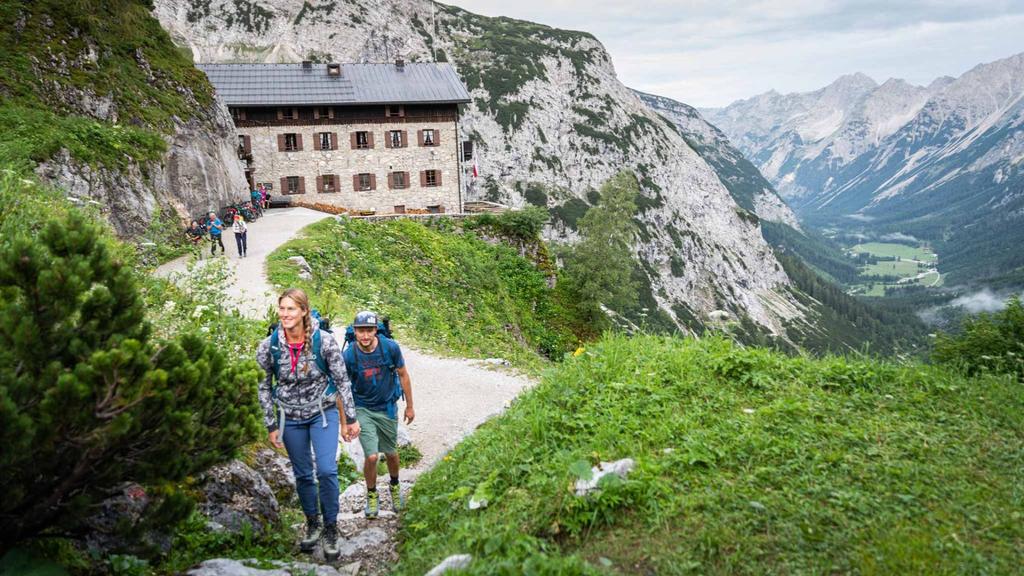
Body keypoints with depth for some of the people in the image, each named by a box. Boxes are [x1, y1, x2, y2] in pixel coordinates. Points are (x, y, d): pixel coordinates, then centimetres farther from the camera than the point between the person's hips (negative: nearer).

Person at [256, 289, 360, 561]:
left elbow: (342, 380, -8)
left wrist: (351, 418, -5)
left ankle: (330, 529, 9)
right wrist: (271, 426, 2)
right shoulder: (268, 347, -13)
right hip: (290, 418, 2)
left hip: (323, 413, -2)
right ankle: (312, 523, 34)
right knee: (302, 475, 12)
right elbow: (264, 388, 0)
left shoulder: (324, 341, -18)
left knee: (327, 470, -12)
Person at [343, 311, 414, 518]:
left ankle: (395, 486, 44)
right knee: (372, 456, -11)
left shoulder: (390, 347, -18)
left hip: (387, 408, 1)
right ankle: (372, 494, 17)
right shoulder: (349, 356, -20)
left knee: (390, 453, 15)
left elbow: (403, 375, -3)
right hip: (362, 410, -1)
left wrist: (409, 406, 3)